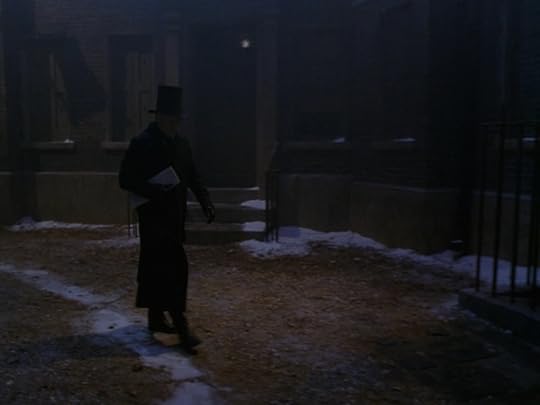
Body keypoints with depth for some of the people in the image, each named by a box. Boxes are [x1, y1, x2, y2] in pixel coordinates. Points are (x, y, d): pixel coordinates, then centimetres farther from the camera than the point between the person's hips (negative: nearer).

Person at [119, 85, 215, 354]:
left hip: (174, 216, 7)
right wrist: (155, 193, -24)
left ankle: (156, 318, 27)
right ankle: (180, 327, -5)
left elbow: (192, 176, 13)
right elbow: (125, 179, -13)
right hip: (154, 216, -7)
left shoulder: (180, 144, 8)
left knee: (157, 267, 16)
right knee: (172, 268, -9)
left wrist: (205, 202, 0)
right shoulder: (142, 144, -12)